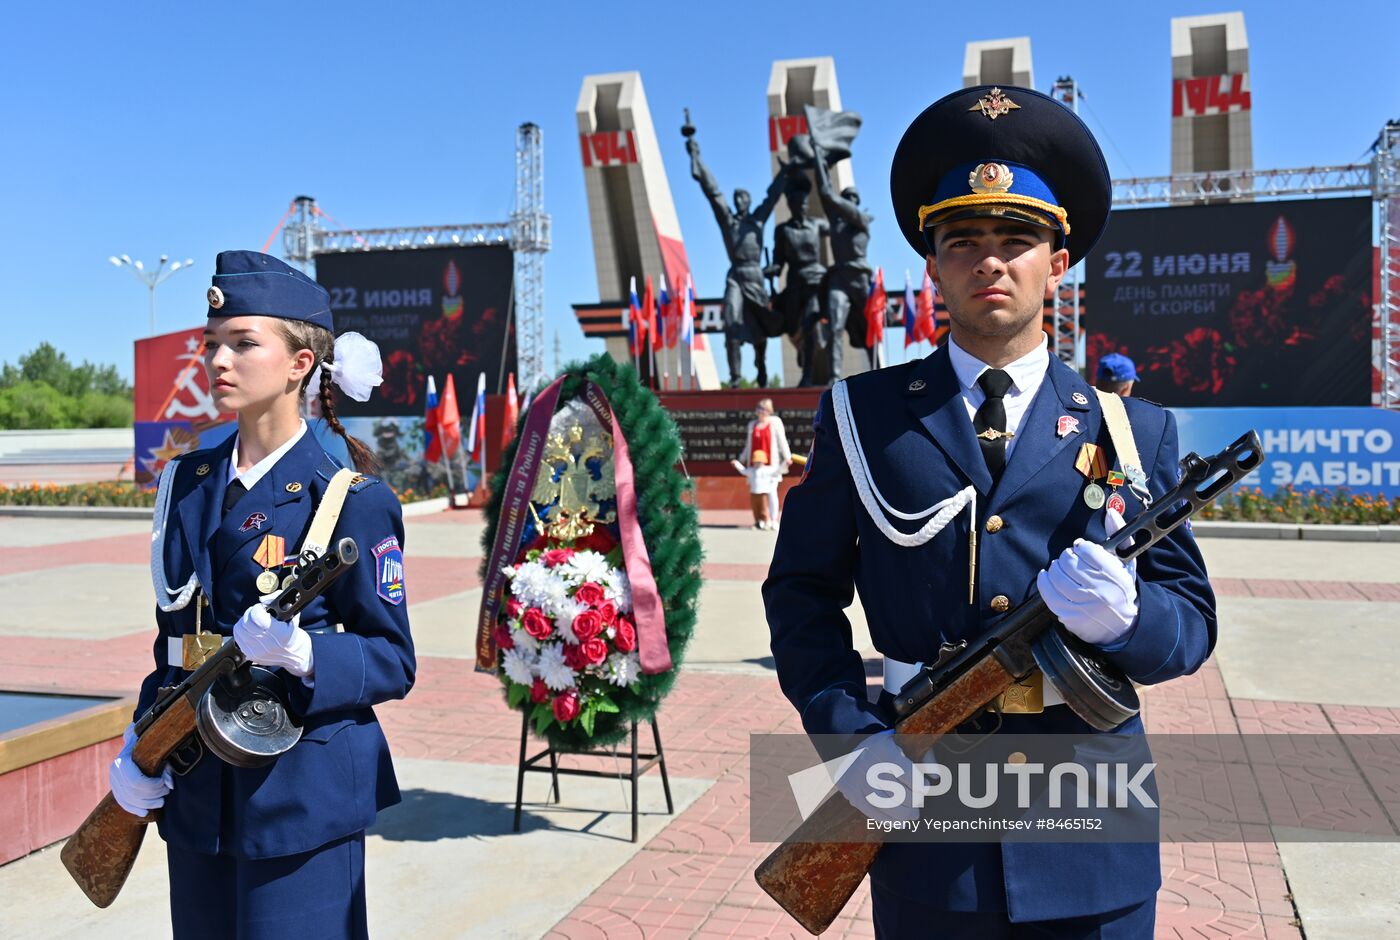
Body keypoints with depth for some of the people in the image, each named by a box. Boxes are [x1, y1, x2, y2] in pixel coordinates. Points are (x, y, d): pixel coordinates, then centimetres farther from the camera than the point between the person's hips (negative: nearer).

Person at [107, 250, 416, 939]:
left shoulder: (351, 500, -11)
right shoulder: (187, 482, 7)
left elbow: (392, 661, -9)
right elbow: (174, 632, 14)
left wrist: (299, 653, -27)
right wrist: (141, 742, 1)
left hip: (302, 792, -5)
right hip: (195, 790, 6)